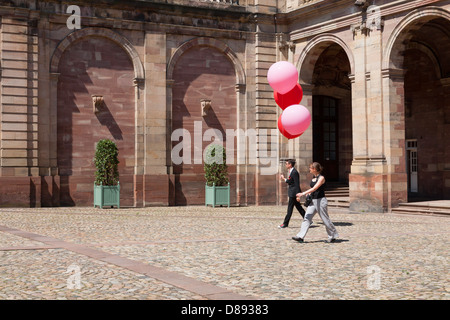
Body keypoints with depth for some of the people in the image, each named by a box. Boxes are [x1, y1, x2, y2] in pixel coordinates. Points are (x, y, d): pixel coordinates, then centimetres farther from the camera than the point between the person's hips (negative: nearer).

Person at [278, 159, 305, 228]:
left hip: (293, 193, -10)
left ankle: (285, 223, 2)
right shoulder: (291, 172, 12)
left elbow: (297, 184, -20)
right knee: (299, 207, 14)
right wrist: (284, 179, 8)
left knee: (290, 208, -3)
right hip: (292, 193, 10)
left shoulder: (294, 172, -18)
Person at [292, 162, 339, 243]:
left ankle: (333, 236, 18)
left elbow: (314, 188, -24)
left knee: (325, 219, 2)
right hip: (313, 201, 8)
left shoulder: (321, 178, -14)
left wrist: (303, 193, -28)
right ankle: (300, 237, -2)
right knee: (307, 218, 0)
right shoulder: (313, 178, 11)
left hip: (320, 200, -8)